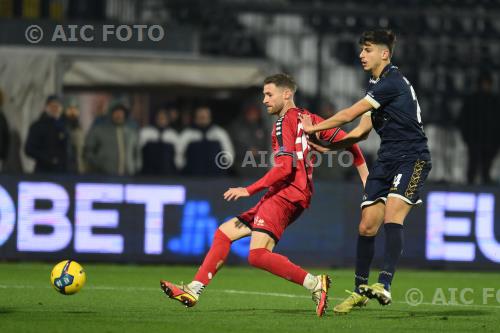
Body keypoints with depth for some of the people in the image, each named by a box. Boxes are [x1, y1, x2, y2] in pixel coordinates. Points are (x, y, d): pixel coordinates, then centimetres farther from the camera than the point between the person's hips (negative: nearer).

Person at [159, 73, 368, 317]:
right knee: (224, 232, 11)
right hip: (279, 198, 10)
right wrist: (362, 168, 24)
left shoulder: (285, 122, -8)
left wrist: (249, 190, -16)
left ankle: (315, 284, -20)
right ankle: (194, 290, 11)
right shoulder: (304, 118, 18)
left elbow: (285, 167, -18)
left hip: (285, 195, -10)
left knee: (258, 256, -24)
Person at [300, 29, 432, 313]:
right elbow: (361, 131, 23)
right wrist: (325, 146, 14)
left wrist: (313, 128, -2)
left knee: (392, 217, -25)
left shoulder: (392, 81, -14)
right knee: (367, 226, 4)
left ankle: (385, 285, -34)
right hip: (387, 159, 9)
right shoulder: (378, 86, 17)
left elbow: (349, 115, -13)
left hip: (411, 158, -9)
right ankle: (360, 291, 14)